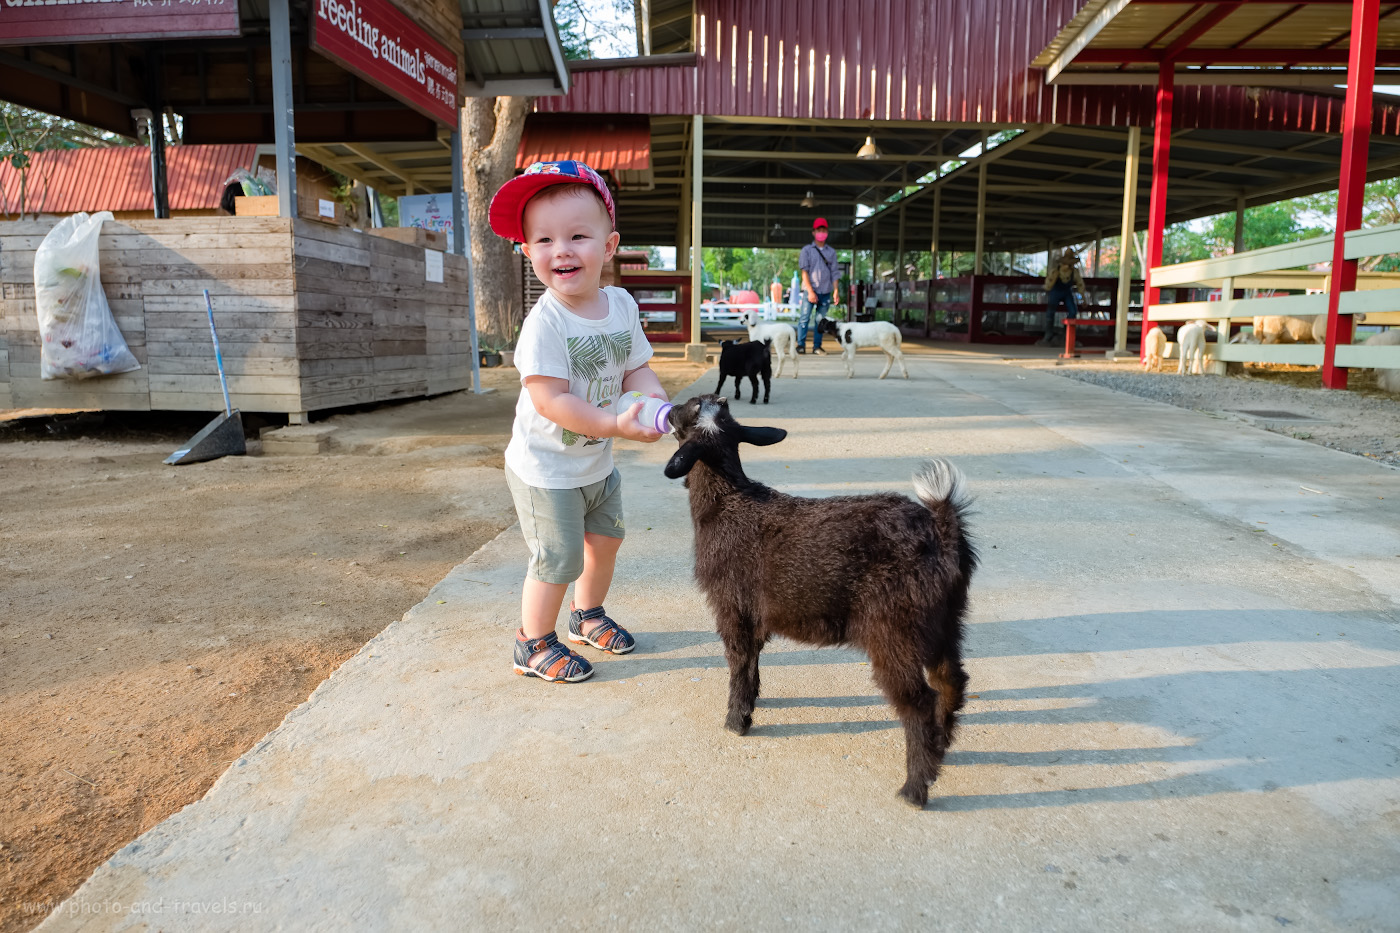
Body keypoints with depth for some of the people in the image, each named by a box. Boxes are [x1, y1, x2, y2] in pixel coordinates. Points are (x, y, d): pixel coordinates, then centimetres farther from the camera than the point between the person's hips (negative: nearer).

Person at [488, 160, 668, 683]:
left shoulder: (622, 305, -4)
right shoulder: (545, 322, -25)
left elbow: (635, 367, 3)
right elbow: (550, 401, -29)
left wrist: (656, 401, -18)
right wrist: (616, 425, -34)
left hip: (597, 462, 8)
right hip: (546, 469, -7)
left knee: (605, 538, 23)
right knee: (558, 560, 0)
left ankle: (587, 616, 48)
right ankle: (534, 645, 25)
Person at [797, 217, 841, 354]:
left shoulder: (831, 252, 13)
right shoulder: (807, 250, 4)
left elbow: (834, 272, 12)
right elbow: (804, 272, -3)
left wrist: (836, 291, 2)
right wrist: (810, 291, -11)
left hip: (825, 291, 3)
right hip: (810, 290, -3)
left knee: (821, 320, 4)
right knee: (805, 318, -6)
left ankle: (817, 346, 9)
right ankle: (801, 345, -1)